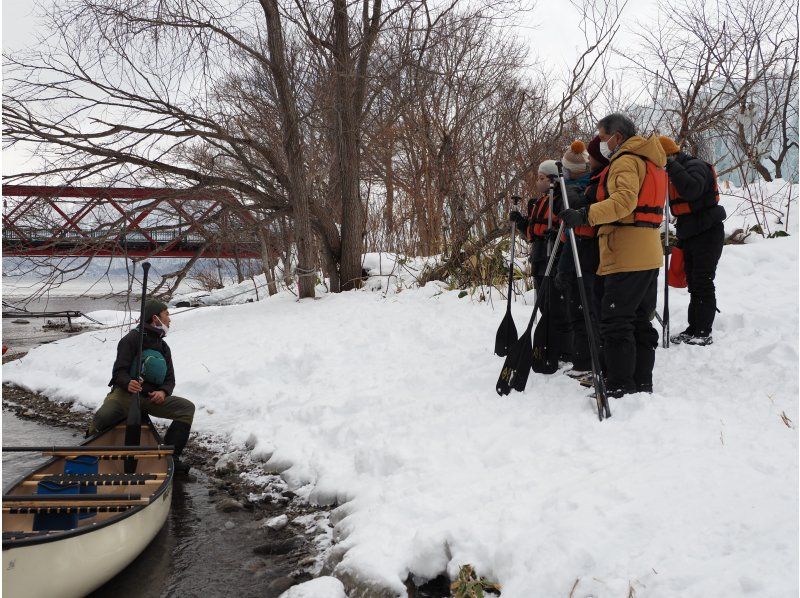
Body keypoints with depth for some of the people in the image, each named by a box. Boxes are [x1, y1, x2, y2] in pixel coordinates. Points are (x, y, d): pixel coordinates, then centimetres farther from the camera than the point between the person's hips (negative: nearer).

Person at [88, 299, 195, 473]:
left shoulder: (164, 347, 21)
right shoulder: (131, 339, 0)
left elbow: (170, 379, 16)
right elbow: (119, 371, -8)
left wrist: (163, 392, -8)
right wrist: (128, 384, -31)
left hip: (152, 397, 6)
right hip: (126, 393, -6)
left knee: (187, 408, -14)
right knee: (102, 417, -34)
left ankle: (170, 456, -12)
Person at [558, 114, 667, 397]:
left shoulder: (625, 161, -8)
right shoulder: (651, 161, 25)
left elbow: (624, 200, -26)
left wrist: (586, 215, -32)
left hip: (626, 257, -10)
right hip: (649, 256, 10)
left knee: (615, 321, -8)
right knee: (640, 322, 13)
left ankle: (620, 388, -7)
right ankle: (642, 384, 19)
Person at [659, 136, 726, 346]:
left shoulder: (696, 166, -12)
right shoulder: (675, 174, 16)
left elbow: (691, 191, -35)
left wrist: (672, 166, -27)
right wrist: (681, 239, 24)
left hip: (708, 234, -9)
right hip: (690, 237, 9)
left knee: (703, 283, -9)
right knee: (694, 284, 11)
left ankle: (704, 333, -6)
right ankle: (693, 330, 17)